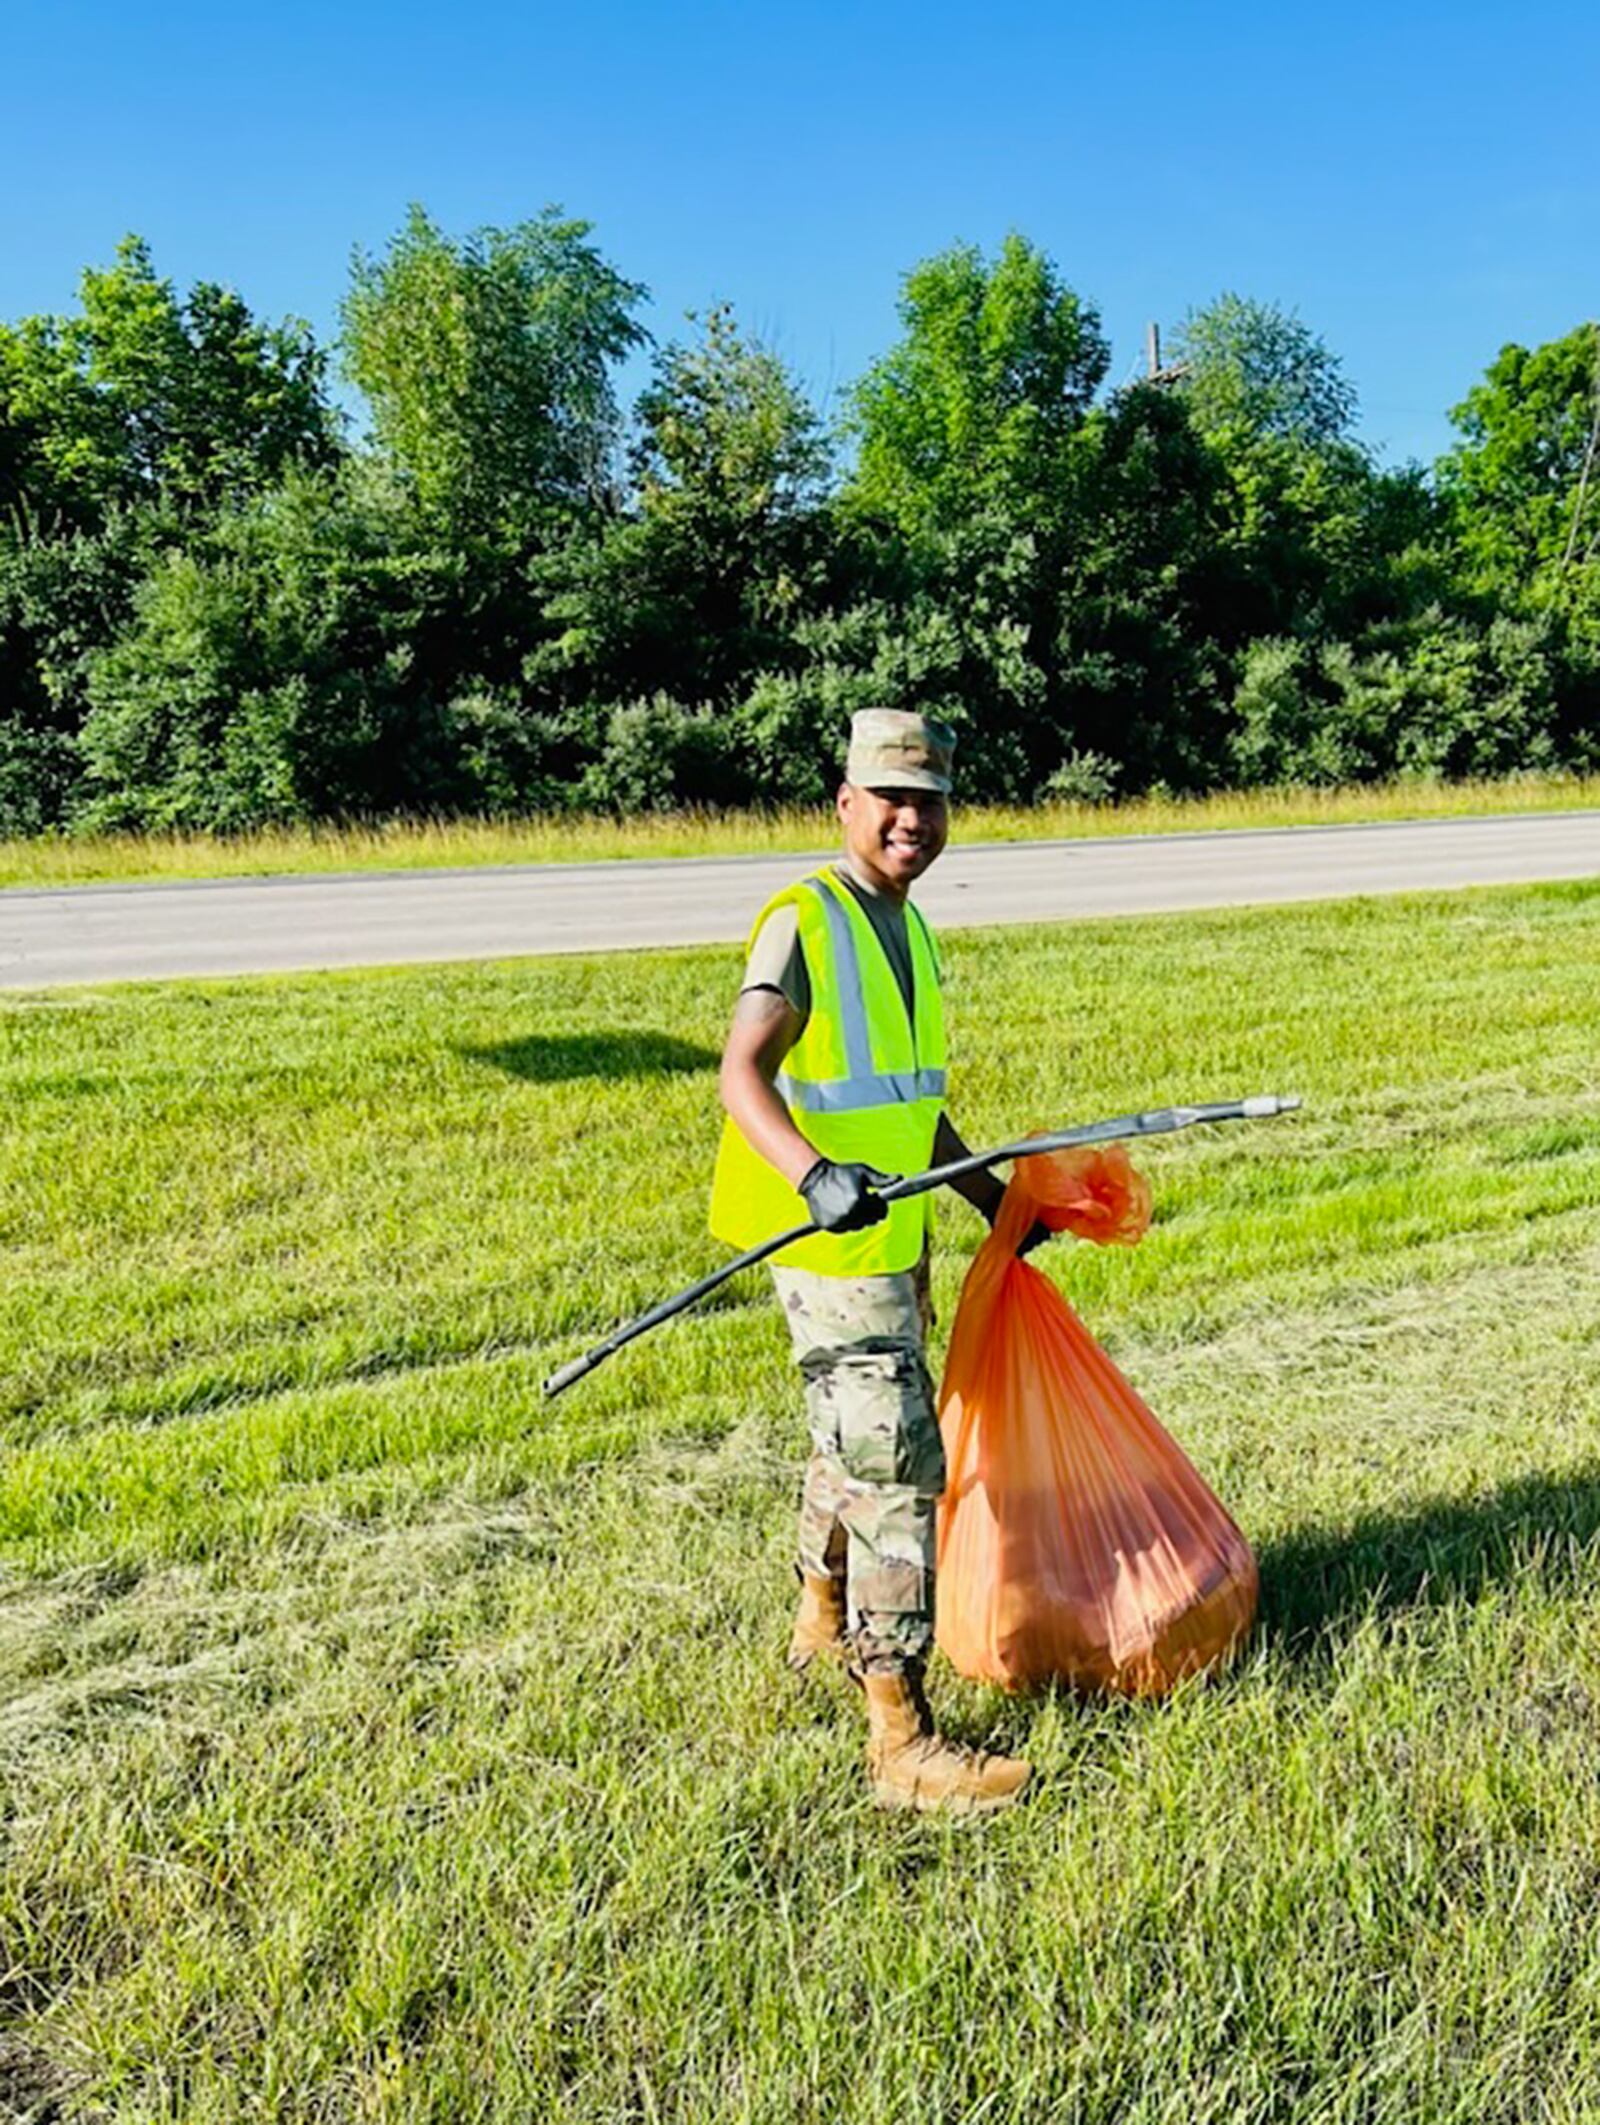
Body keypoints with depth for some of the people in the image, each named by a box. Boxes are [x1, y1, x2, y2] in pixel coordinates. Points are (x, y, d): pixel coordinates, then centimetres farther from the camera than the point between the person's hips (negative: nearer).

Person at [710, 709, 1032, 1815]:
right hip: (830, 1246, -9)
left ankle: (826, 1619, 48)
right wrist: (815, 1173, -43)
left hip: (891, 1237, 9)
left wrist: (993, 1197, 26)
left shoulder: (909, 931, 12)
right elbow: (742, 1073, -27)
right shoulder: (804, 922, -15)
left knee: (855, 1438, 25)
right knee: (898, 1470, -8)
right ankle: (901, 1740, 2)